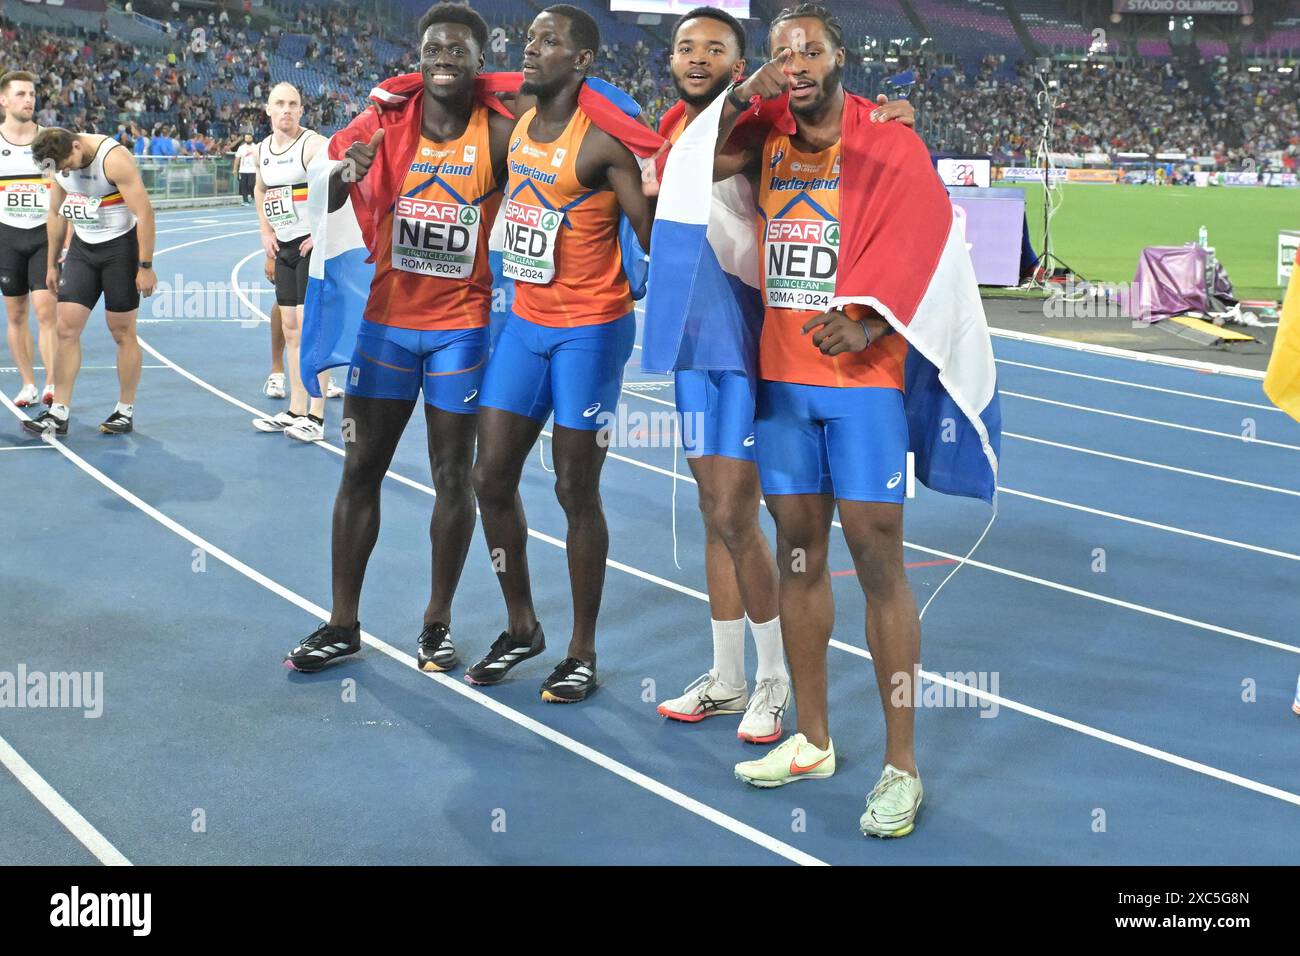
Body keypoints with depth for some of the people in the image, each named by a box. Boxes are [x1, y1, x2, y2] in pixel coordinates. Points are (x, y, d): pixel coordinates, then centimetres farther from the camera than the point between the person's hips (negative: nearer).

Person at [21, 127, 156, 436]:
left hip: (120, 247, -6)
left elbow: (144, 212, -22)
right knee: (66, 328, -2)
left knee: (122, 332, 2)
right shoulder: (61, 163, -2)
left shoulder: (114, 159, -22)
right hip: (82, 248, 6)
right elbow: (57, 214, 12)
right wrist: (52, 263, 15)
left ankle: (126, 412, 14)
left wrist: (145, 267, -21)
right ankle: (59, 414, 2)